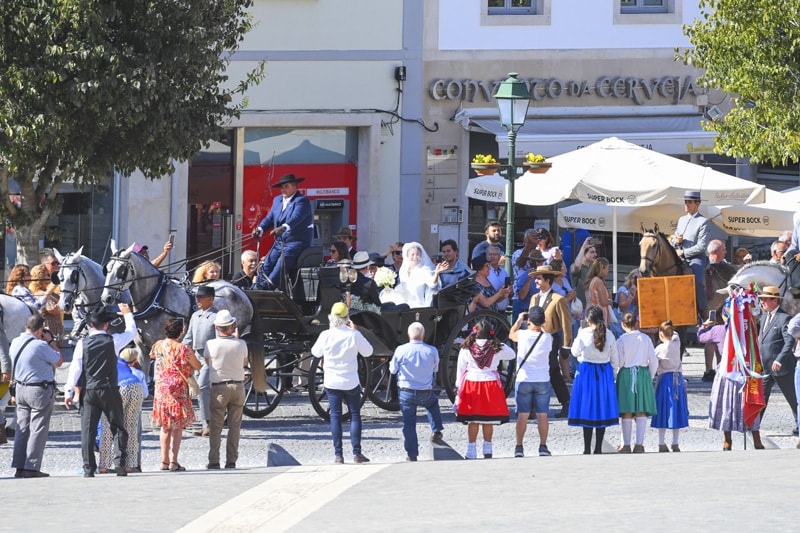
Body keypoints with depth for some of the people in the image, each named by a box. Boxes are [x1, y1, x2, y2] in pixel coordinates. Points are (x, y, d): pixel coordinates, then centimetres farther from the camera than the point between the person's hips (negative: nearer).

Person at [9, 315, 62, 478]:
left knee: (22, 428, 12)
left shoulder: (15, 343, 3)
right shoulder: (40, 346, -20)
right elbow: (59, 361, -8)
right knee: (38, 430, -2)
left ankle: (19, 466, 12)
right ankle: (31, 467, -3)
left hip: (21, 388, 7)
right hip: (40, 391, -7)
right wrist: (51, 341, -1)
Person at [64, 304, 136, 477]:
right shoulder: (113, 341, -4)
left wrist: (69, 392, 2)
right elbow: (131, 332, 14)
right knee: (118, 427, 7)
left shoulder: (82, 343, -2)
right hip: (109, 391, -1)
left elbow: (75, 368, -3)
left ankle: (88, 468, 0)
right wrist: (127, 314, 31)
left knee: (88, 431, 3)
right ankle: (120, 461, -6)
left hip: (88, 391, 1)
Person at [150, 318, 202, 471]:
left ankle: (164, 461, 16)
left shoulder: (158, 346, 0)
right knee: (178, 427, 2)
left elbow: (152, 356, 23)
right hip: (178, 392, -5)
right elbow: (197, 366, -4)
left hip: (161, 392, 5)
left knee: (165, 427, 15)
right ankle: (173, 461, -4)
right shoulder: (183, 349, -16)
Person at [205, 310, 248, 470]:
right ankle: (231, 461, 6)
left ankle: (214, 461, 2)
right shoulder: (241, 344, -7)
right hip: (238, 386, 2)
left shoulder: (211, 344, -12)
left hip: (219, 388, -2)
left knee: (216, 427, 4)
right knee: (235, 425, 8)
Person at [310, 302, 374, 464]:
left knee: (335, 416, 7)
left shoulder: (325, 335, -10)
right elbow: (368, 352, 3)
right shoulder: (354, 335, -12)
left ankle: (338, 454, 4)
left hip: (332, 382, 1)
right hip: (351, 382, -1)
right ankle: (356, 453, 4)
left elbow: (316, 352, 9)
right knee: (355, 416, 8)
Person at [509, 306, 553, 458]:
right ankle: (543, 447, 4)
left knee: (523, 415, 4)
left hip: (523, 381, -1)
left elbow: (511, 334, 11)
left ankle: (519, 447, 5)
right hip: (543, 381, 1)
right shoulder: (547, 337, -9)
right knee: (542, 414, 6)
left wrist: (519, 320, 24)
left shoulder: (522, 335, -12)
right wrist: (541, 326, 23)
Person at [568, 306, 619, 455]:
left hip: (586, 371, -2)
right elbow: (614, 356, 2)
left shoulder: (583, 334, -11)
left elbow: (575, 352, 0)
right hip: (605, 372, 2)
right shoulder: (609, 334, -3)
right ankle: (598, 448, 10)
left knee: (587, 409, 3)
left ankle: (587, 448, 0)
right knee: (603, 409, 9)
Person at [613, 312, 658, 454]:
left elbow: (616, 362, -7)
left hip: (626, 374, -2)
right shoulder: (645, 339, 1)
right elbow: (654, 361, 2)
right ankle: (639, 444, 0)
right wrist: (650, 377, 14)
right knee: (641, 411, 4)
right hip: (643, 373, 2)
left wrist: (613, 376, 9)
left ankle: (626, 445, 4)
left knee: (627, 412, 3)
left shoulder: (621, 340, -5)